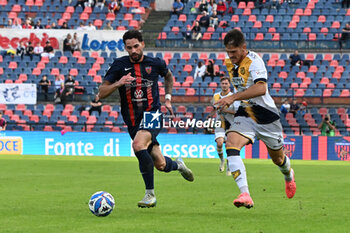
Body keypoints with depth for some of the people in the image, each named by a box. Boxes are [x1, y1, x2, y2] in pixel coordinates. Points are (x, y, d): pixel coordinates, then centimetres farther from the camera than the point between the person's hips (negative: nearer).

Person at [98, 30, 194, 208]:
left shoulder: (155, 64, -1)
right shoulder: (120, 65, -3)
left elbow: (168, 76, 24)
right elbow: (101, 93, -6)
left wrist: (168, 98, 15)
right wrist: (118, 83, -22)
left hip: (152, 114, -2)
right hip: (132, 120, 3)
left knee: (138, 145, -33)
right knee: (160, 164, 6)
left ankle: (150, 194, -21)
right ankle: (178, 165, 46)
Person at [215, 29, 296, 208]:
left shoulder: (254, 60, -20)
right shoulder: (229, 63, 4)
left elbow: (261, 88, -36)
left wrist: (233, 98, -42)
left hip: (265, 113, -5)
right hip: (245, 113, 5)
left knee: (277, 157, 14)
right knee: (231, 144, -25)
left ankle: (288, 175, 54)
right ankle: (245, 195, -36)